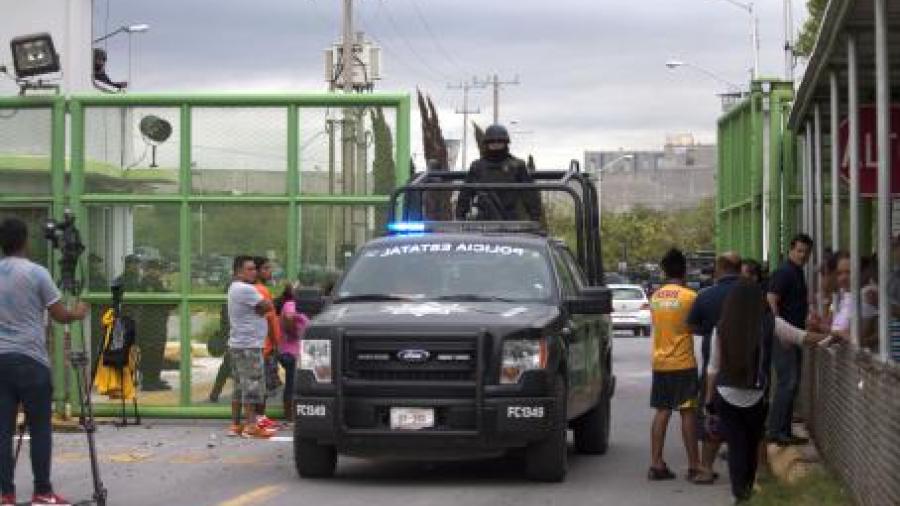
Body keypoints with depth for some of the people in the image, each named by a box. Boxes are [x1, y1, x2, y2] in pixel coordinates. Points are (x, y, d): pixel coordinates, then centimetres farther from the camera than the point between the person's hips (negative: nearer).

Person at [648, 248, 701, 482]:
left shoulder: (655, 297, 7)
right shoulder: (690, 296, -10)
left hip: (660, 363, 5)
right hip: (683, 363, -5)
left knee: (662, 412, 8)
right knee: (688, 412, -1)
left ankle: (656, 463, 6)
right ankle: (693, 466, 1)